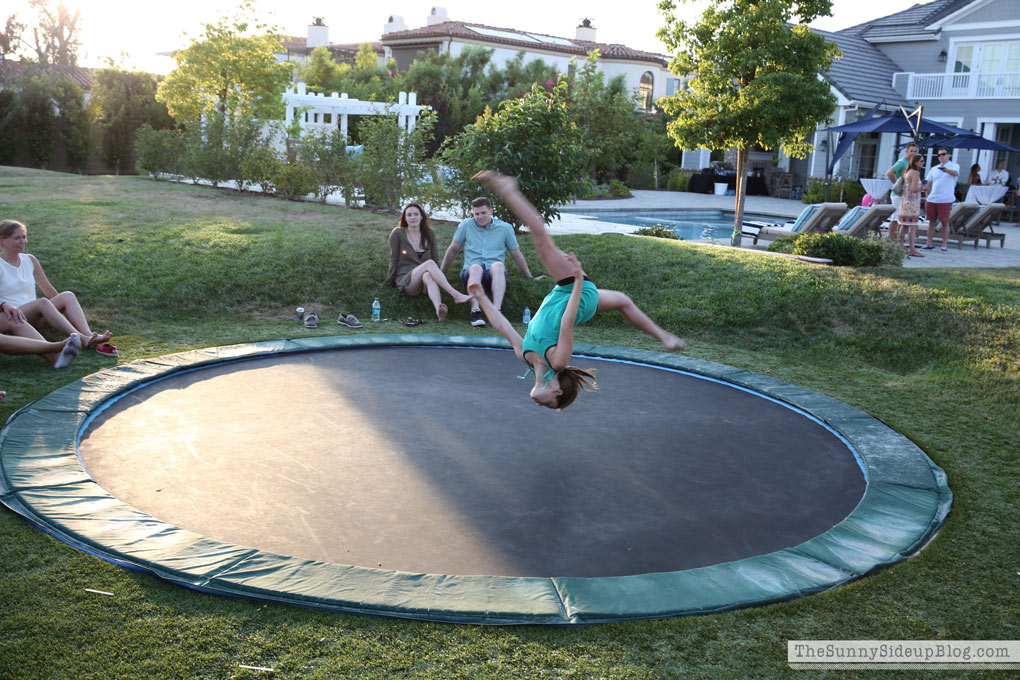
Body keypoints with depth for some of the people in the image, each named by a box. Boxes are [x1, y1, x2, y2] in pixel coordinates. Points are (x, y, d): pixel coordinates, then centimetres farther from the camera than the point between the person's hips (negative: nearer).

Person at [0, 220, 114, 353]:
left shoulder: (30, 260, 15)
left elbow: (49, 291, 19)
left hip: (34, 317, 6)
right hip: (12, 317, -6)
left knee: (68, 296, -19)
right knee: (42, 302, -34)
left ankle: (89, 335, -42)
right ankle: (82, 340, -50)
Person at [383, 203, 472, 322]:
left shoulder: (429, 234, 13)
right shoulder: (398, 233, 2)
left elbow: (435, 259, 19)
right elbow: (394, 260, 6)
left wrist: (440, 279, 14)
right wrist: (389, 282, 10)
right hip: (406, 283, -2)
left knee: (428, 276, -37)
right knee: (429, 263, -31)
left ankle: (439, 309, -67)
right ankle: (456, 296, -46)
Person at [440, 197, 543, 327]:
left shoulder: (505, 228, 13)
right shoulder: (466, 225, 12)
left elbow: (517, 255, 21)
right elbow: (453, 250, 21)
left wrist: (530, 277, 22)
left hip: (495, 273, 0)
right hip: (471, 272, 0)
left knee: (498, 265, -37)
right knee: (476, 267, -38)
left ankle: (497, 310, -53)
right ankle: (475, 311, -54)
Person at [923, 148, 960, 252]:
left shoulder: (954, 166, 1)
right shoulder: (934, 169, 16)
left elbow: (955, 173, -23)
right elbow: (928, 184, 17)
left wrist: (946, 170, -44)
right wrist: (927, 198, 10)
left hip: (945, 200, -4)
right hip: (932, 199, 5)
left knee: (945, 222, -1)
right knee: (931, 221, 7)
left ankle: (944, 245, 3)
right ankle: (929, 244, 12)